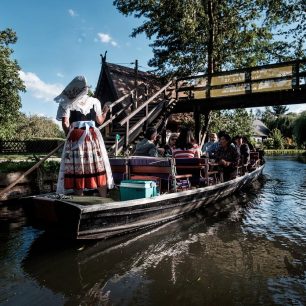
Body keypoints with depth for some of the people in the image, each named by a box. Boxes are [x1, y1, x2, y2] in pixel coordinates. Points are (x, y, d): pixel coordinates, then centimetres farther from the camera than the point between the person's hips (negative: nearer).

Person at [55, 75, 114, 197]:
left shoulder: (67, 103, 3)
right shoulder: (94, 101, 8)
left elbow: (65, 123, -4)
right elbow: (100, 121, 11)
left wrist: (69, 136, 12)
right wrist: (105, 111, 29)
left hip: (76, 136, -1)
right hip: (93, 136, 2)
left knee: (77, 169, 2)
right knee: (98, 167, 8)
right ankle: (103, 198, 13)